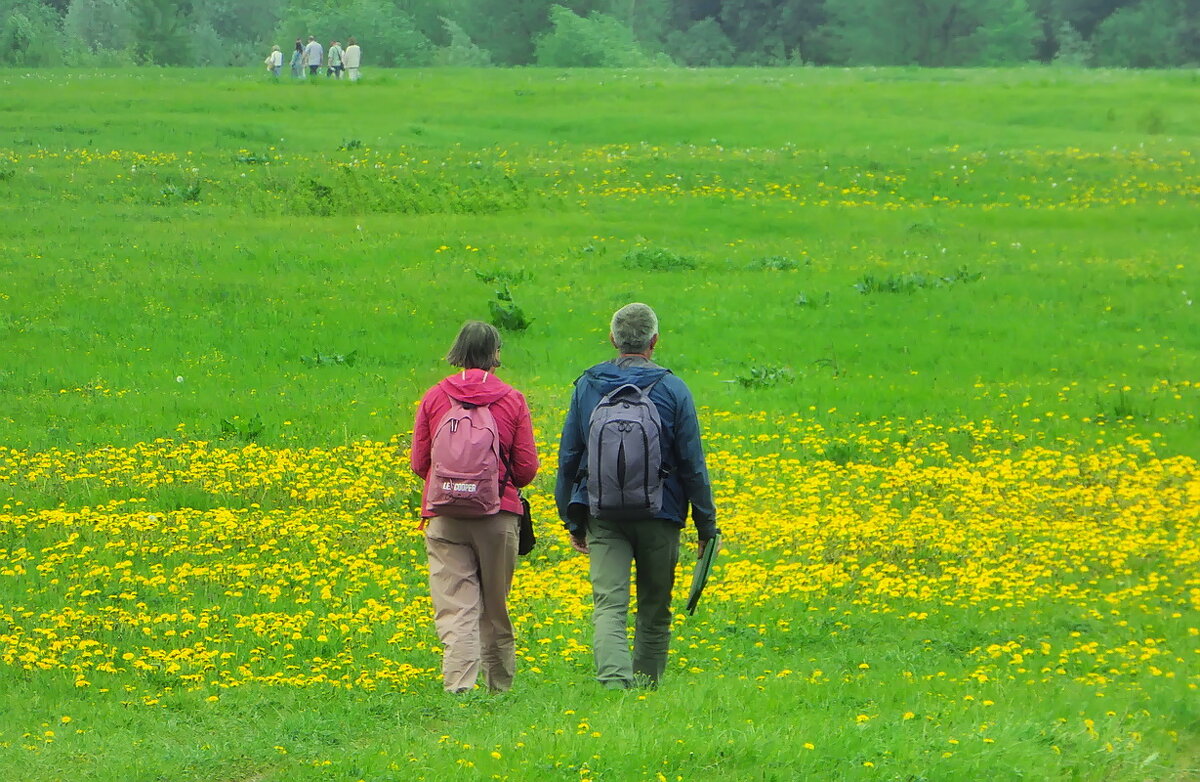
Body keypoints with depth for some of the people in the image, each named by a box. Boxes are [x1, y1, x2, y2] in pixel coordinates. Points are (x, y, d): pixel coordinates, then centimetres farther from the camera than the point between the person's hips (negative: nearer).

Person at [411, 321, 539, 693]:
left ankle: (459, 684, -23)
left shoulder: (434, 398, 1)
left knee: (455, 607, -7)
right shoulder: (513, 400, -1)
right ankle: (500, 687, 23)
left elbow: (419, 463, 7)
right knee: (495, 610, 14)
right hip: (498, 514, 1)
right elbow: (527, 469, 2)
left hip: (444, 517, -1)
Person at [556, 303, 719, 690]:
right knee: (655, 609, 13)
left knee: (609, 604, -8)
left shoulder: (587, 387, 5)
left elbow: (568, 459, 9)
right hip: (659, 514, -1)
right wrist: (706, 524, 4)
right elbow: (693, 464, -2)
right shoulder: (672, 389, -2)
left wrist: (573, 520, 17)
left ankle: (614, 679, -28)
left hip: (603, 515, 1)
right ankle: (647, 682, 17)